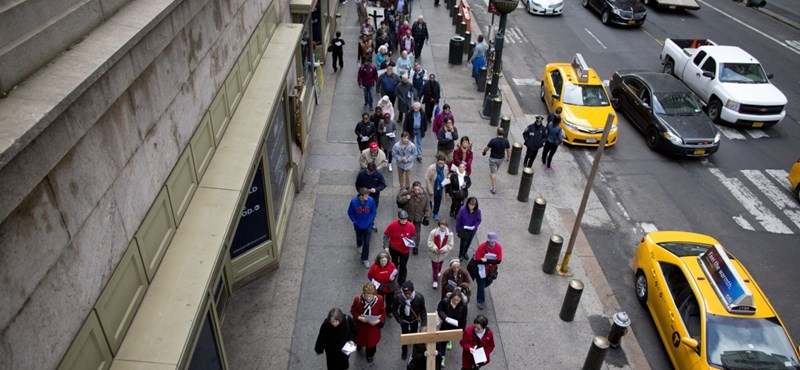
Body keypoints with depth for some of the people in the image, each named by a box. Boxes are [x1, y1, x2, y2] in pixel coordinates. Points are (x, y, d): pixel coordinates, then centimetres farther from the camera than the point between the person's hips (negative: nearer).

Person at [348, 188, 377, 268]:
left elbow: (374, 212, -8)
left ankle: (365, 259, 22)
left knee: (366, 243, 5)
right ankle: (359, 245, 63)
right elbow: (350, 213, -8)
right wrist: (354, 221, -11)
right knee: (359, 238, 28)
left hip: (367, 226, 0)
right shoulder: (354, 202, -25)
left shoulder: (371, 200, -23)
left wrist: (370, 221, -13)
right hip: (358, 225, 1)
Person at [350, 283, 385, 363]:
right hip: (361, 325, 0)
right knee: (360, 338, 30)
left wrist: (379, 320, -28)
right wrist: (359, 317, -28)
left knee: (371, 340, 24)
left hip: (373, 326, 0)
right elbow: (353, 311, -11)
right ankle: (359, 345, 67)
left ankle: (370, 355, 56)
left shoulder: (379, 300, -27)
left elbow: (382, 312, -11)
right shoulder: (357, 300, -29)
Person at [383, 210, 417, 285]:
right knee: (394, 264, 26)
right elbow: (386, 236, -14)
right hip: (394, 248, 1)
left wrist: (411, 242, -19)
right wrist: (386, 246, -19)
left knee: (403, 266, 6)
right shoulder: (392, 225, -25)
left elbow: (413, 236, -1)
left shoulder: (411, 226, -20)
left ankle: (401, 283, 26)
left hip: (405, 250, -1)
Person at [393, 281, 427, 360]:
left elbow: (423, 310, -17)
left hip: (414, 319, 0)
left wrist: (423, 323, -17)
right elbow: (394, 309, -13)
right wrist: (399, 319, -16)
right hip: (404, 320, 0)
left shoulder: (419, 297, -33)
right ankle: (404, 351, 45)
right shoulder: (398, 297, -33)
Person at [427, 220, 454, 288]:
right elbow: (430, 242, -18)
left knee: (440, 264, 31)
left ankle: (438, 272, 62)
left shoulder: (450, 234, -23)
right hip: (434, 253, -2)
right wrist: (435, 248, -32)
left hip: (443, 254, 3)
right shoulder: (433, 232, -26)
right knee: (435, 266, 6)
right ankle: (435, 281, 21)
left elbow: (450, 244, -16)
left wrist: (444, 249, -31)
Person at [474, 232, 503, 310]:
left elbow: (499, 260, -22)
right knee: (481, 285, 3)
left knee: (489, 282, 26)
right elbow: (478, 260, -27)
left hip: (491, 270, 4)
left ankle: (481, 289, 59)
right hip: (482, 269, -4)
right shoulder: (482, 246, -27)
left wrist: (487, 260, -32)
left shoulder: (498, 247, -18)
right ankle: (481, 302, 24)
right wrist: (492, 261, -28)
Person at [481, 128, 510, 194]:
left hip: (493, 158, -4)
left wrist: (484, 151, 11)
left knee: (493, 172, 3)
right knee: (495, 170, 29)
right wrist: (508, 157, 12)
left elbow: (487, 148, -12)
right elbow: (509, 150, -5)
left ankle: (494, 188, 0)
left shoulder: (493, 140, -26)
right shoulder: (506, 141, -16)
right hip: (501, 158, 4)